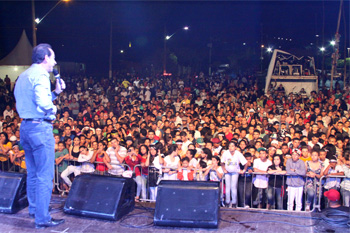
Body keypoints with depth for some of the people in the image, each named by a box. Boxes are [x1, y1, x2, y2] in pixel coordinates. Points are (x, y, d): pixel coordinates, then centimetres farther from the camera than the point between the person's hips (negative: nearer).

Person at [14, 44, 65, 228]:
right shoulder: (40, 74, -13)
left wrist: (55, 92, 18)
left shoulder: (23, 76, 17)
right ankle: (42, 218, 0)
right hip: (40, 127, -10)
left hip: (25, 126, 10)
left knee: (33, 172, 21)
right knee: (45, 176, -4)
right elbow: (42, 102, -28)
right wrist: (53, 109, -9)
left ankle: (34, 209, 34)